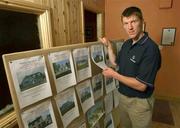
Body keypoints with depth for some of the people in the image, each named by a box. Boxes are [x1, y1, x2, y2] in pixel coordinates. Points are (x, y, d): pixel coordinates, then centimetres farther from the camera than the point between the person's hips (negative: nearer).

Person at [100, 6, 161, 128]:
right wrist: (108, 46, 3)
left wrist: (114, 74, -21)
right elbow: (115, 62, 13)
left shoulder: (150, 48, -27)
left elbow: (141, 85, -28)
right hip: (123, 96, 7)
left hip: (140, 101, -7)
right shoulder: (127, 43, -1)